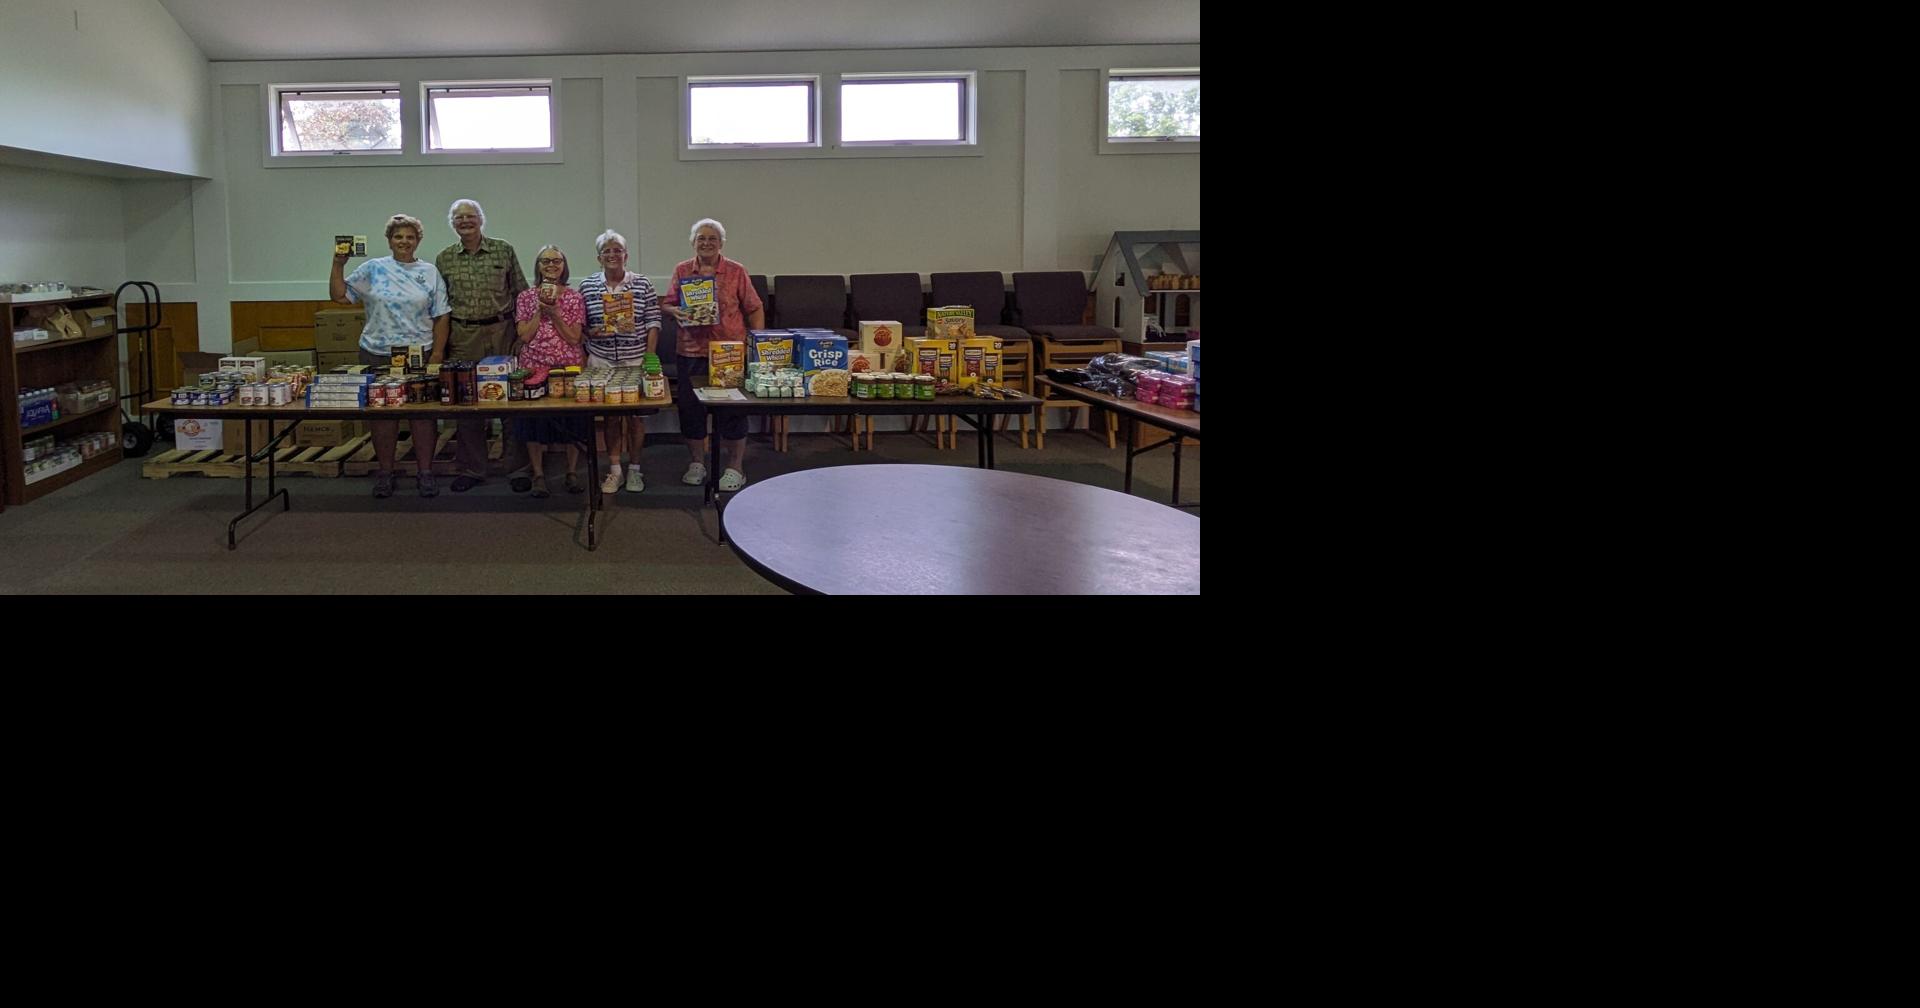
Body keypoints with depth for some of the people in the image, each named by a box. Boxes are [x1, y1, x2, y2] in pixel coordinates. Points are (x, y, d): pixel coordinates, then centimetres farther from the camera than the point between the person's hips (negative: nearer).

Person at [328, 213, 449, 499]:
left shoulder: (430, 273, 5)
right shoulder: (373, 269, 4)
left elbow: (441, 316, 3)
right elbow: (338, 295, 4)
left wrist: (437, 353, -4)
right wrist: (338, 265, -8)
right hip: (378, 355, 0)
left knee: (423, 414, 3)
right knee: (382, 414, 5)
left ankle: (425, 472, 12)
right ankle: (385, 472, 16)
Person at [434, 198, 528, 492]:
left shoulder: (503, 251, 3)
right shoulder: (444, 259, 8)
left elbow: (521, 293, 5)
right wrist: (440, 343, 7)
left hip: (502, 333, -1)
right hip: (463, 338, 2)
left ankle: (517, 467, 9)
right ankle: (471, 469, 14)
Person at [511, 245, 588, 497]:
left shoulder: (574, 297, 2)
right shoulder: (526, 297, 5)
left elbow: (574, 338, -4)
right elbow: (524, 335, -3)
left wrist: (554, 314, -14)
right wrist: (540, 310, -11)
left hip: (568, 367, -1)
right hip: (534, 368, 1)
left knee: (571, 421, 3)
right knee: (534, 420, 3)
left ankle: (572, 472, 16)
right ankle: (538, 475, 13)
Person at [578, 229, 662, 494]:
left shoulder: (642, 284, -1)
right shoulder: (587, 286, 3)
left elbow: (653, 324, -1)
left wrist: (650, 359, -7)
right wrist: (590, 333, -12)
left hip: (636, 361, -1)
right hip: (601, 361, 1)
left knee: (636, 415, 5)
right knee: (609, 416, 7)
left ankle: (634, 469, 18)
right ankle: (614, 470, 17)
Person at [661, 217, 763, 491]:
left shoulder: (736, 272, 2)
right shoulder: (681, 271, 8)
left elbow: (754, 309, 3)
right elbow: (666, 304, 13)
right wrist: (674, 311, -10)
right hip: (692, 352, 2)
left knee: (732, 407, 1)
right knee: (690, 407, 7)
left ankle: (735, 468, 14)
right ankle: (697, 463, 23)